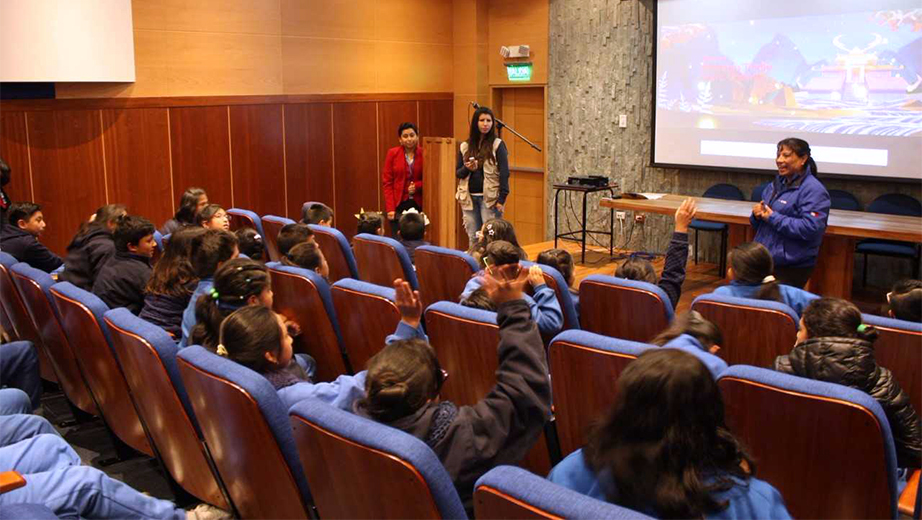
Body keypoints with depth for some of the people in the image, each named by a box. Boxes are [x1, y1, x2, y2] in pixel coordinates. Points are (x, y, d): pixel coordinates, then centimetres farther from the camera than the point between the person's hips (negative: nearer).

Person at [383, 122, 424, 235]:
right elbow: (387, 182, 0)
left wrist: (417, 186, -11)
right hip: (398, 205, -1)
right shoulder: (392, 153, 1)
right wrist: (390, 208, -8)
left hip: (418, 204, 1)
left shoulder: (423, 154, 2)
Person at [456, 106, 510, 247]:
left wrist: (502, 199, -13)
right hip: (469, 198, 4)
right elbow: (457, 173, 13)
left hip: (489, 197, -4)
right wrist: (467, 169, -10)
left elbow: (504, 173, -5)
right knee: (472, 238, 7)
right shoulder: (465, 146, 10)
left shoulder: (497, 145, -1)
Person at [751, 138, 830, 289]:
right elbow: (760, 224, 21)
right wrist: (757, 214, -4)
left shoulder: (814, 190, -13)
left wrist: (773, 218, -21)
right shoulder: (776, 185, 13)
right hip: (764, 261, 8)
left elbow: (810, 228, -25)